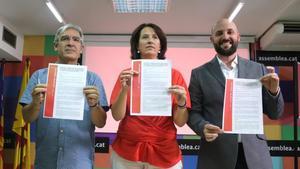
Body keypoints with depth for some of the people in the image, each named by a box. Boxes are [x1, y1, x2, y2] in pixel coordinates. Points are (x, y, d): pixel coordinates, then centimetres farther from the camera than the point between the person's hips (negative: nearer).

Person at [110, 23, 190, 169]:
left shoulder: (174, 75, -2)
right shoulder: (127, 74, 0)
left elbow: (180, 122, -3)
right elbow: (117, 116, -7)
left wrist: (181, 102, -21)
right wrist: (124, 89, -21)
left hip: (164, 153, 0)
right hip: (126, 151, 0)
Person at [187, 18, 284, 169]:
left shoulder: (258, 69, 6)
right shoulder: (199, 73, 2)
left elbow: (274, 114, 8)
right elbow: (193, 112, 2)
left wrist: (273, 91, -11)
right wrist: (203, 127, -18)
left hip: (255, 154, 2)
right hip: (216, 156, -1)